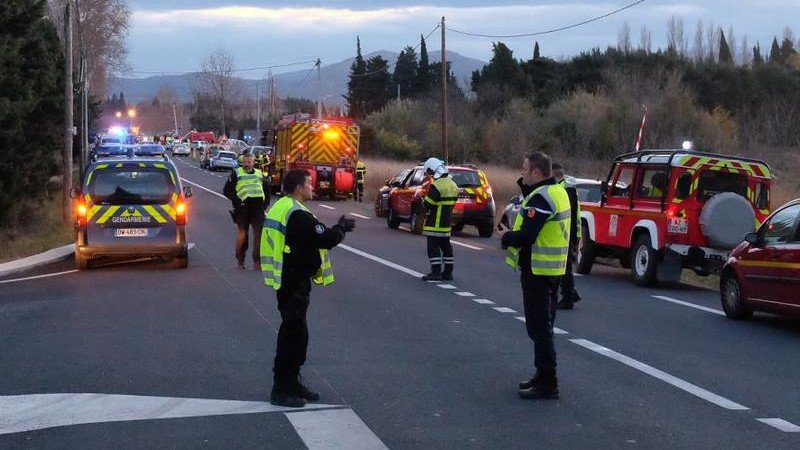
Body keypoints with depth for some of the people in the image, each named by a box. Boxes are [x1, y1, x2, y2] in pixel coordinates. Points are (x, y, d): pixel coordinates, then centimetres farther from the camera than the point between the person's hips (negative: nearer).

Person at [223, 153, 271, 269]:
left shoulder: (259, 174, 17)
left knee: (258, 234, -3)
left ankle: (257, 261, -1)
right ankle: (240, 260, 14)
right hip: (243, 207, -3)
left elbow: (267, 189, 29)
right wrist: (237, 201, -10)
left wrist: (266, 203, 15)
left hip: (258, 207, 3)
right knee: (243, 233, 2)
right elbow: (227, 190, 2)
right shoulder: (236, 173, 6)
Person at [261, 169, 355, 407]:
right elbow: (326, 239, -23)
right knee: (293, 333, -5)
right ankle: (282, 390, 0)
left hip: (286, 279, 10)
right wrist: (342, 227, -4)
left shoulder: (280, 207, 13)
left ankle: (291, 383, 26)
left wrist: (337, 228, 9)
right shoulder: (298, 215, -21)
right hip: (294, 283, -10)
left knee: (295, 332, 18)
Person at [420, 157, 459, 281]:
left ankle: (436, 272, -8)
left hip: (435, 223, -9)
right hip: (447, 222, 9)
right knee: (446, 246, 15)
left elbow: (428, 204, -20)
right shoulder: (452, 185, 10)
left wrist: (424, 200, 1)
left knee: (433, 247, -4)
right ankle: (448, 272, 18)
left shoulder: (436, 186, -19)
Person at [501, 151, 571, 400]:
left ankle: (547, 384, -4)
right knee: (543, 325, 19)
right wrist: (513, 236, 7)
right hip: (553, 268, 10)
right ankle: (544, 376, 28)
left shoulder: (540, 198, -20)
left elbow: (526, 236, -26)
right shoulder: (558, 191, 12)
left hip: (537, 270, -10)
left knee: (539, 327, -6)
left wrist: (507, 238, -6)